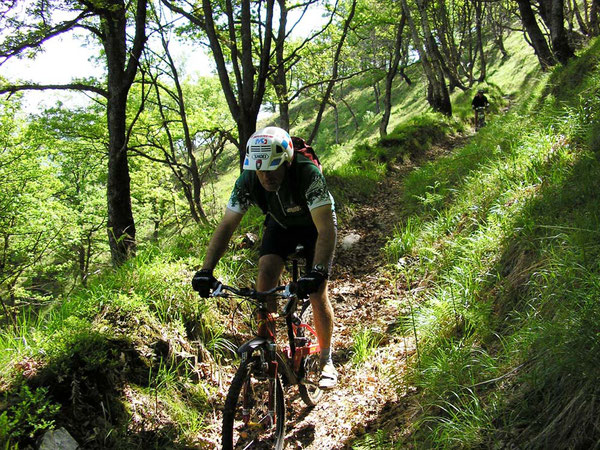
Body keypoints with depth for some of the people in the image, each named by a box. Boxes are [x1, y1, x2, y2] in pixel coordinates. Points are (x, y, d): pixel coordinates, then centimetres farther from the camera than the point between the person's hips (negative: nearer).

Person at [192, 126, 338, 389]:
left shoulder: (308, 174, -39)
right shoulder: (248, 180, -26)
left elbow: (327, 230, -42)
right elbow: (226, 225, -24)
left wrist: (317, 272, -55)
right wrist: (205, 271, -34)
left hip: (315, 225, -3)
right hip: (280, 224, 3)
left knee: (317, 292, -13)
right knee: (265, 274, -21)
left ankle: (326, 360, 7)